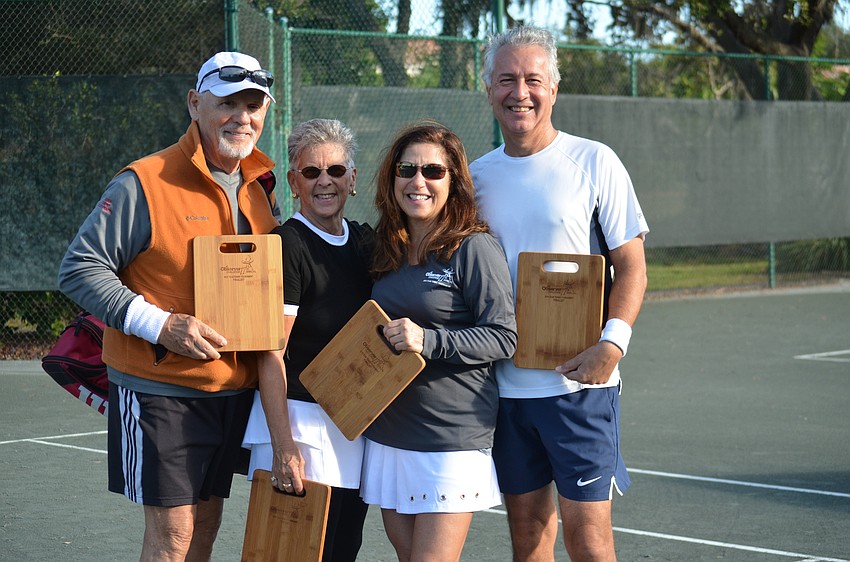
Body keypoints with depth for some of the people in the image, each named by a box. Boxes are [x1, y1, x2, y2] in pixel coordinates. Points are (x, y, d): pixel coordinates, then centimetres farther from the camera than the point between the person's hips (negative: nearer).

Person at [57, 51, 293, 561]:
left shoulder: (261, 191, 9)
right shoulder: (144, 184, -12)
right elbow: (80, 270, -14)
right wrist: (160, 325, -22)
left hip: (233, 390, 7)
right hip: (160, 390, -6)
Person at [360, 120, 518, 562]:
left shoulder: (474, 248, -8)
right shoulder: (386, 250, 12)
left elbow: (503, 337, -13)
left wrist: (428, 341, -24)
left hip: (453, 438, -6)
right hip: (387, 436, 7)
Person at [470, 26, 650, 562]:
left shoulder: (593, 162, -3)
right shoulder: (477, 176, 9)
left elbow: (632, 265, -4)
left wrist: (613, 342, -19)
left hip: (579, 381, -4)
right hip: (502, 381, 4)